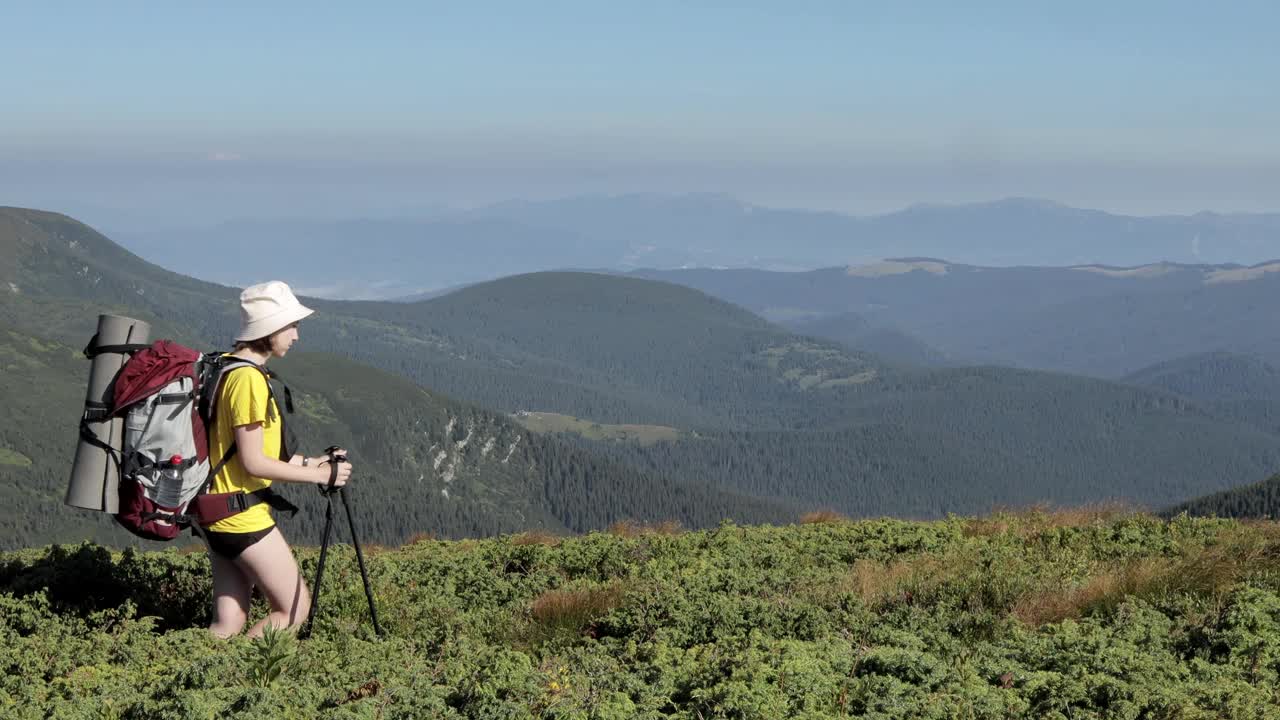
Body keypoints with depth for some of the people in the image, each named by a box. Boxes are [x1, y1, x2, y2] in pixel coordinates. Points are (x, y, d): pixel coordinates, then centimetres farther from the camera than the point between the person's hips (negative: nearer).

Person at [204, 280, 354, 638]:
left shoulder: (227, 368, 13)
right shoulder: (248, 378, -18)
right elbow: (254, 463, -19)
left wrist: (306, 462, 14)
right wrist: (317, 475, -10)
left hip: (218, 516, 10)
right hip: (245, 518, -10)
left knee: (229, 625, 9)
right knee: (295, 609, 1)